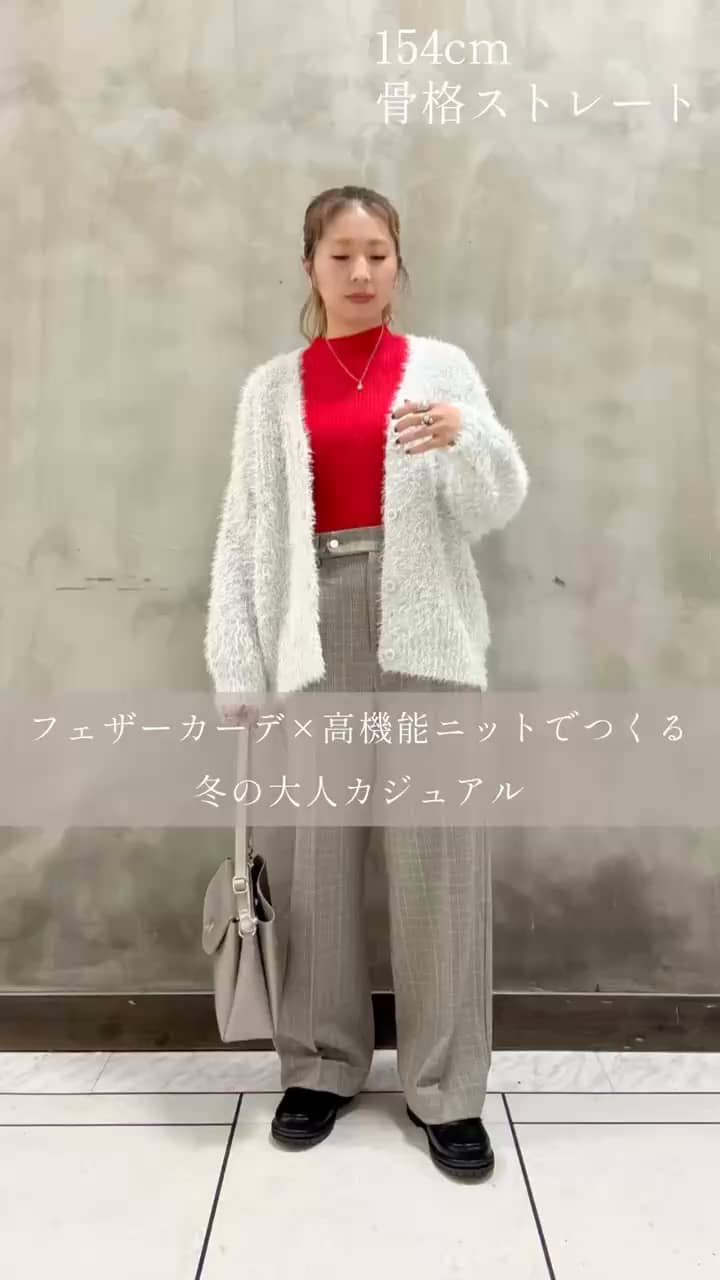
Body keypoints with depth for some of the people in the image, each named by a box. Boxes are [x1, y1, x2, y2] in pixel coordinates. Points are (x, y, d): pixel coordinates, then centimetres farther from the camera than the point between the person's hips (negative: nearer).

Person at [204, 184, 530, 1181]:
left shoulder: (442, 366, 9)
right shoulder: (272, 387, 11)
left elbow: (497, 508, 1)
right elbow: (245, 532, 7)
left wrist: (466, 435, -20)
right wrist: (238, 671, 0)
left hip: (423, 630, -1)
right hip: (315, 632, 1)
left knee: (439, 860, 1)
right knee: (320, 858, 7)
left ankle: (446, 1088, 16)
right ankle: (323, 1065, 26)